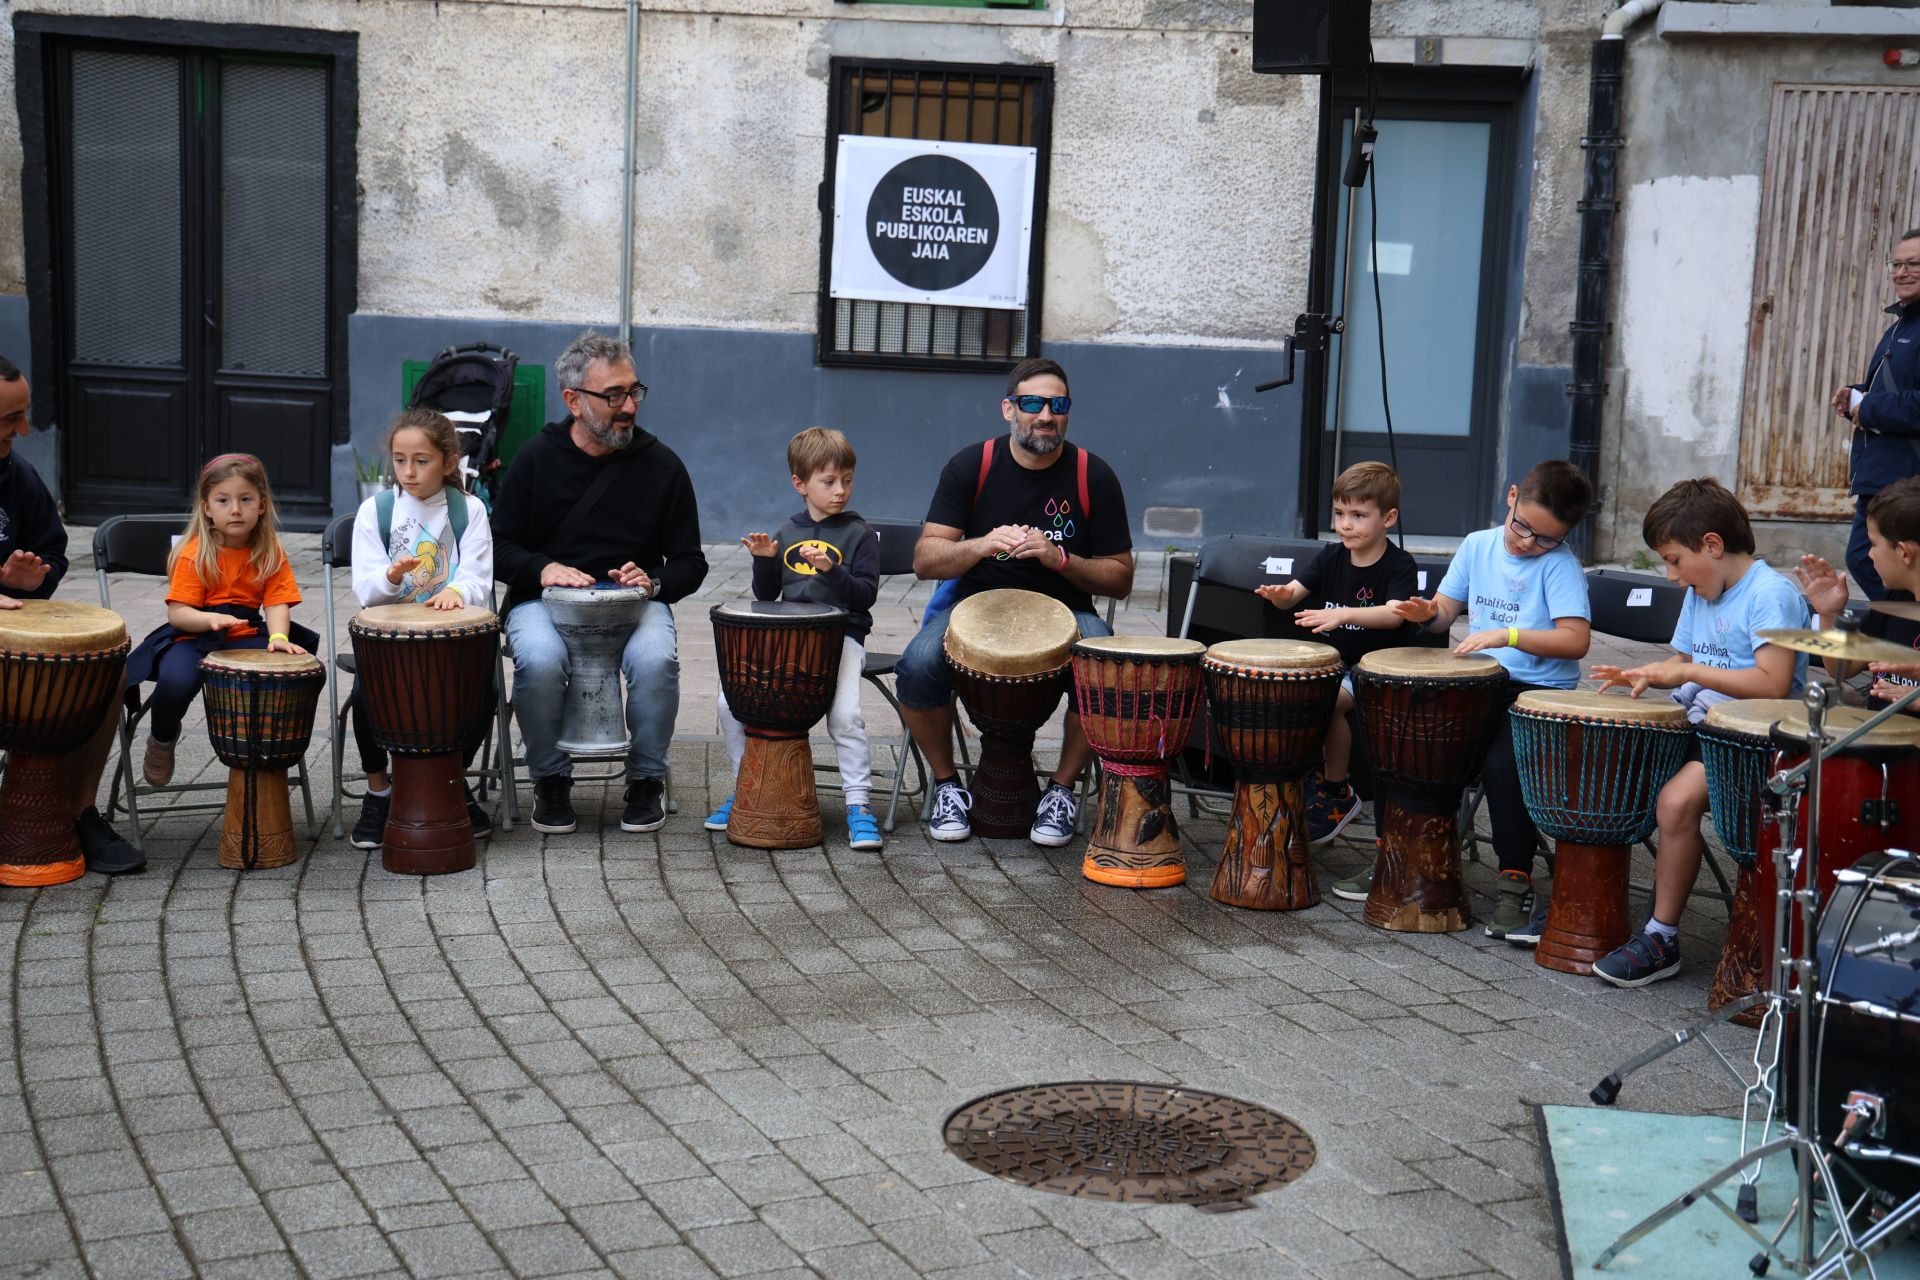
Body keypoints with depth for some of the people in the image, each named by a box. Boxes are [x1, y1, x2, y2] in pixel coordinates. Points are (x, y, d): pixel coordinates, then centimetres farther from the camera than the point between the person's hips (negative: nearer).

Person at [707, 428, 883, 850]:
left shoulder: (859, 534, 2)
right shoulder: (787, 533, 15)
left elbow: (866, 594, -6)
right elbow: (766, 595, 17)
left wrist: (831, 570, -21)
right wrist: (764, 560, -1)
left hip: (841, 637, -4)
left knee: (845, 714, -28)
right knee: (730, 702, -10)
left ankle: (858, 804, -15)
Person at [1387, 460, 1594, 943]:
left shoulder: (1560, 565, -8)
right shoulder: (1477, 546, 9)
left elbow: (1576, 640, -19)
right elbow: (1447, 609, 15)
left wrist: (1507, 635, -27)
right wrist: (1427, 611, -9)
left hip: (1539, 691, -6)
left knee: (1502, 763, -31)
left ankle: (1516, 883, -15)